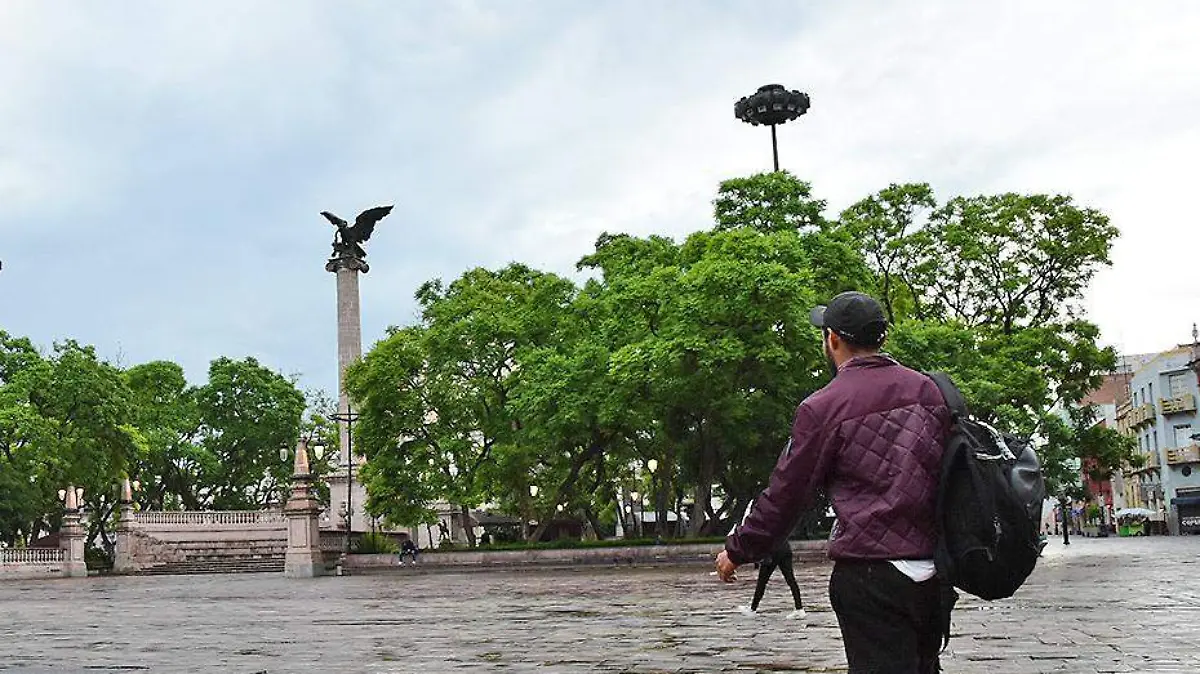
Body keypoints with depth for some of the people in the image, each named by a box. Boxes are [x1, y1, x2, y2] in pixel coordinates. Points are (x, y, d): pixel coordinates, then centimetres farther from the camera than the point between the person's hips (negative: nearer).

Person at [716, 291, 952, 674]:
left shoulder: (824, 407, -9)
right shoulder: (929, 390, 7)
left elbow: (785, 495, -5)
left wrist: (737, 551, 9)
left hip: (871, 574, -6)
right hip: (935, 575, 7)